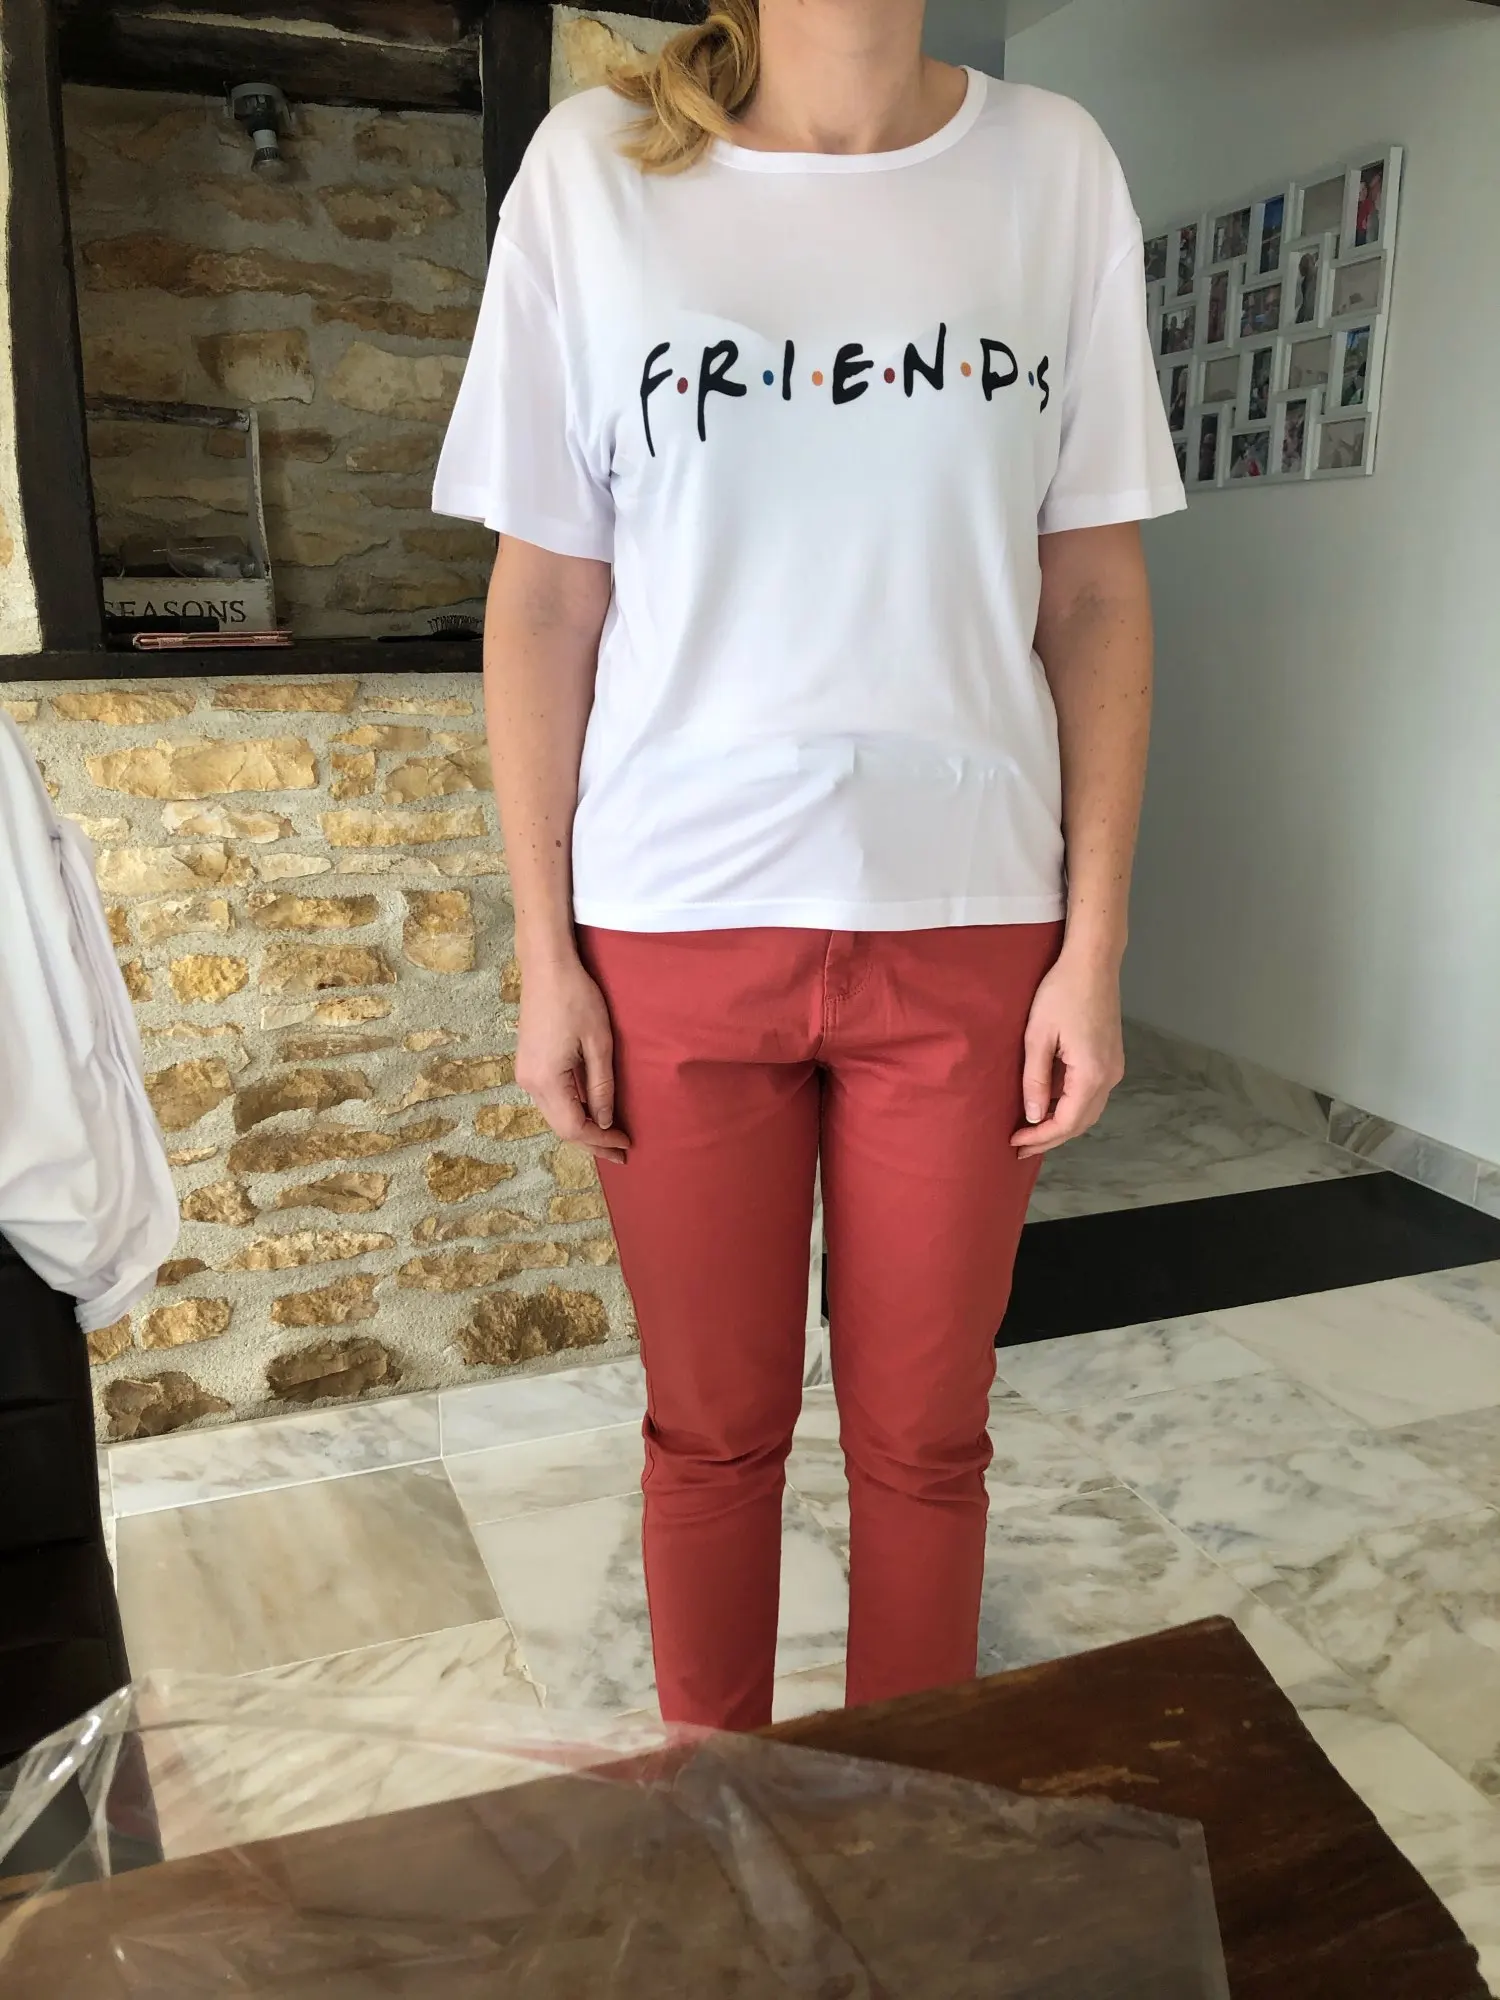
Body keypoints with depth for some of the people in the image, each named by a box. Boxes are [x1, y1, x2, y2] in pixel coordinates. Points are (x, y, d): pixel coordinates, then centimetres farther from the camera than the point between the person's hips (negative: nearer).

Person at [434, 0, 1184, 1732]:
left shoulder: (1055, 170, 4)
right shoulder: (596, 165, 1)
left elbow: (1095, 593, 3)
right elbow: (544, 601, 0)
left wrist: (1094, 945, -2)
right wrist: (545, 956, -2)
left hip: (968, 927, 1)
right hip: (675, 928, 0)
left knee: (924, 1435, 13)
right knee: (714, 1426, 13)